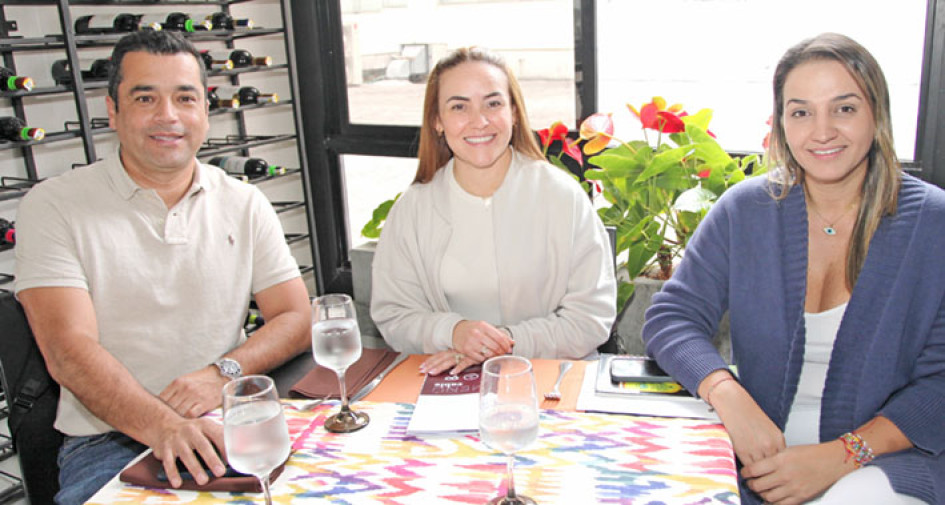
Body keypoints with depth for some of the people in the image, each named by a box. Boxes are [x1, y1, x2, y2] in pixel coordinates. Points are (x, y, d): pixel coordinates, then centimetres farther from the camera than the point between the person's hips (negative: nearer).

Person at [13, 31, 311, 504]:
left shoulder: (244, 204, 9)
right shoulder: (53, 206, 0)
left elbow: (295, 318, 6)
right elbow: (69, 350, -11)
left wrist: (223, 372, -14)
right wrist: (161, 425, -28)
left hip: (226, 424, 3)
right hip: (108, 437, -2)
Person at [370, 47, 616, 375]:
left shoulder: (563, 197, -4)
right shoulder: (412, 209, 2)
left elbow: (593, 317, -5)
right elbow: (392, 316, 3)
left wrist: (507, 341, -17)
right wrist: (451, 331, -17)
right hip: (445, 384, 1)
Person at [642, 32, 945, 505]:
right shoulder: (745, 209, 1)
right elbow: (671, 316, -2)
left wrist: (841, 455, -19)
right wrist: (730, 397, -21)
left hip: (889, 457, -1)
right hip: (759, 451, 2)